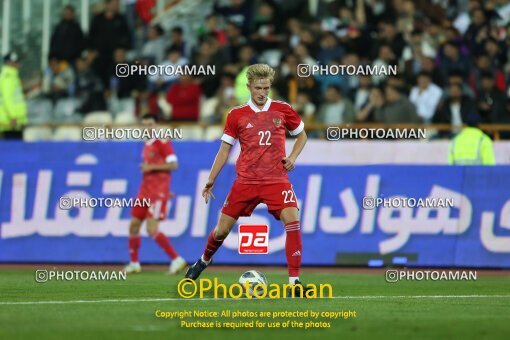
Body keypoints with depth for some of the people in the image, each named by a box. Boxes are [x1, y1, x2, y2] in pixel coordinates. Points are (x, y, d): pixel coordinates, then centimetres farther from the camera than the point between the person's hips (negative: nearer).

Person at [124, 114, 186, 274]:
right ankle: (134, 264, 21)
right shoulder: (147, 145, 17)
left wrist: (151, 167, -19)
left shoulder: (162, 142, -9)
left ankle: (177, 260, -14)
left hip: (158, 192, -9)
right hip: (145, 191, 9)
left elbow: (173, 165, -17)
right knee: (134, 226, 9)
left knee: (152, 229, -18)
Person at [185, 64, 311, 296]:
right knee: (222, 229, 5)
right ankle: (204, 261, 38)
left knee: (292, 220, -22)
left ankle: (294, 281, -19)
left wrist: (292, 158, 1)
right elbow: (225, 149, 9)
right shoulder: (237, 115, 3)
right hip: (245, 180, 1)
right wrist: (211, 181, 7)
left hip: (276, 179, -1)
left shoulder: (283, 110, 3)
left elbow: (301, 135, 18)